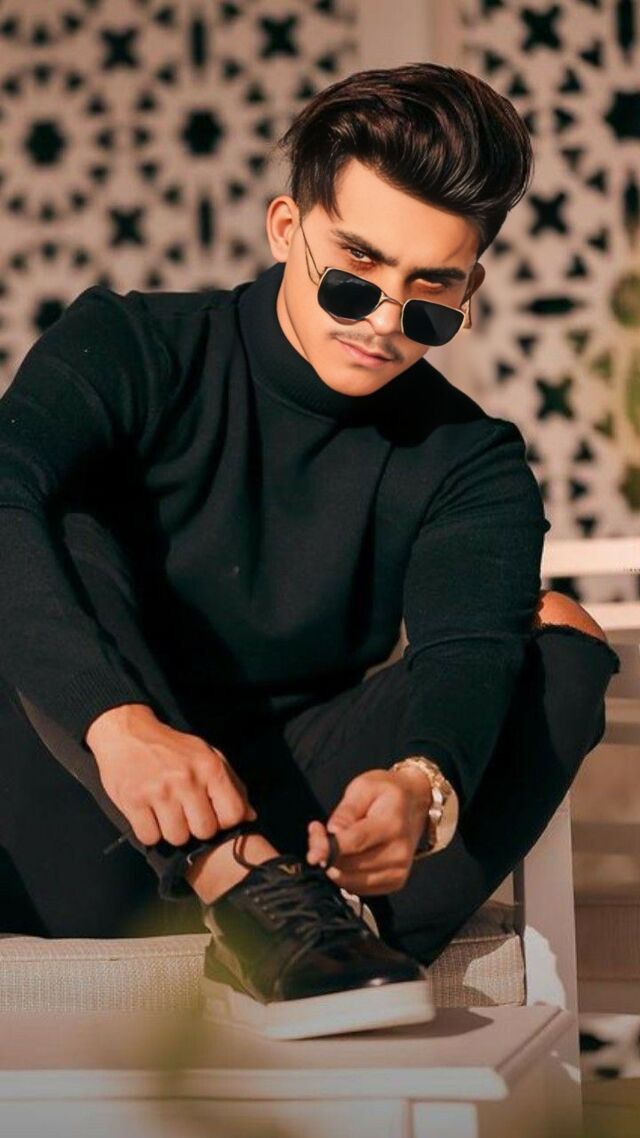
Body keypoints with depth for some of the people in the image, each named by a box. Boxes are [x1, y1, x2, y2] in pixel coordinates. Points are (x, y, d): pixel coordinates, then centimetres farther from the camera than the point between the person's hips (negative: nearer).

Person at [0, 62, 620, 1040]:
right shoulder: (129, 348, -4)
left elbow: (467, 649, -17)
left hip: (289, 807, 2)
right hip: (84, 845, -1)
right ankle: (245, 885, -38)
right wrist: (119, 721, -43)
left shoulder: (469, 463, 3)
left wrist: (423, 786, -42)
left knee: (560, 641, -15)